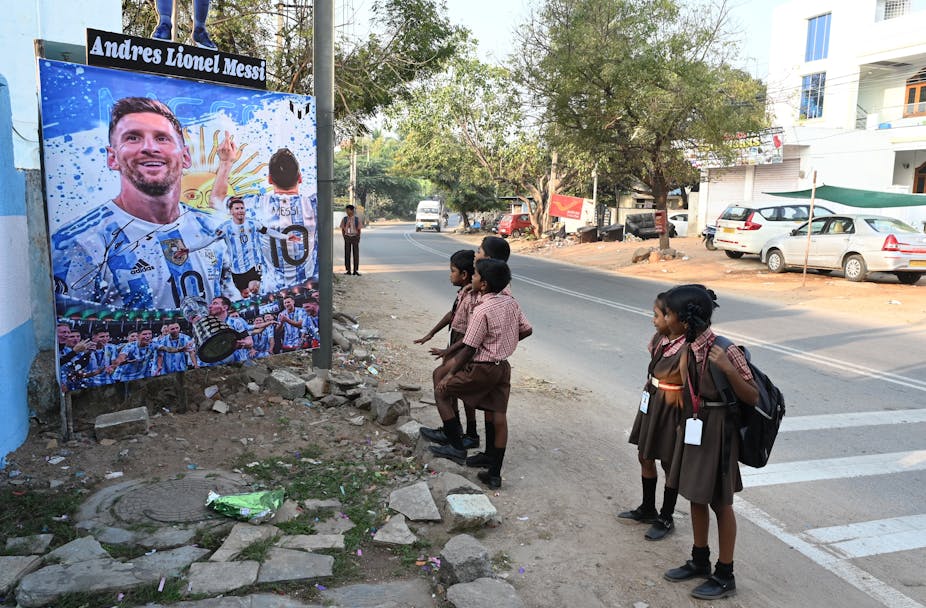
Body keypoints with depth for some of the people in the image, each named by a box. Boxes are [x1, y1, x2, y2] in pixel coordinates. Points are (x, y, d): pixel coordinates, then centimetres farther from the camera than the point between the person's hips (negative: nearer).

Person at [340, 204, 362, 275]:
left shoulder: (357, 219, -2)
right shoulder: (344, 219, 2)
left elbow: (359, 230, 3)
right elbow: (342, 229, 9)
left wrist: (358, 238, 0)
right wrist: (345, 237, 3)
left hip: (355, 237, -1)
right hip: (347, 237, 1)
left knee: (356, 254, 0)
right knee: (347, 254, 2)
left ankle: (355, 270, 6)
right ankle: (348, 270, 9)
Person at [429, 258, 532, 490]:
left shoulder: (482, 311, -21)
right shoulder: (511, 303, 2)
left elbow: (468, 349, -18)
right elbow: (526, 330, 12)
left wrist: (450, 374, -8)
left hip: (483, 369, -8)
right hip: (503, 367, 8)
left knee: (441, 391, 10)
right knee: (498, 417, 11)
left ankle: (456, 447, 11)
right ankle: (494, 474, 18)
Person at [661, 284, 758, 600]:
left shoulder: (724, 350, -23)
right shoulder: (688, 348, -1)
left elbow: (752, 397, -21)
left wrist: (728, 369, -32)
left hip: (716, 430, -7)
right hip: (692, 427, 7)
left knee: (720, 502, 7)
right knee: (696, 495, 19)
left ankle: (725, 576, 24)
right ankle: (700, 561, 37)